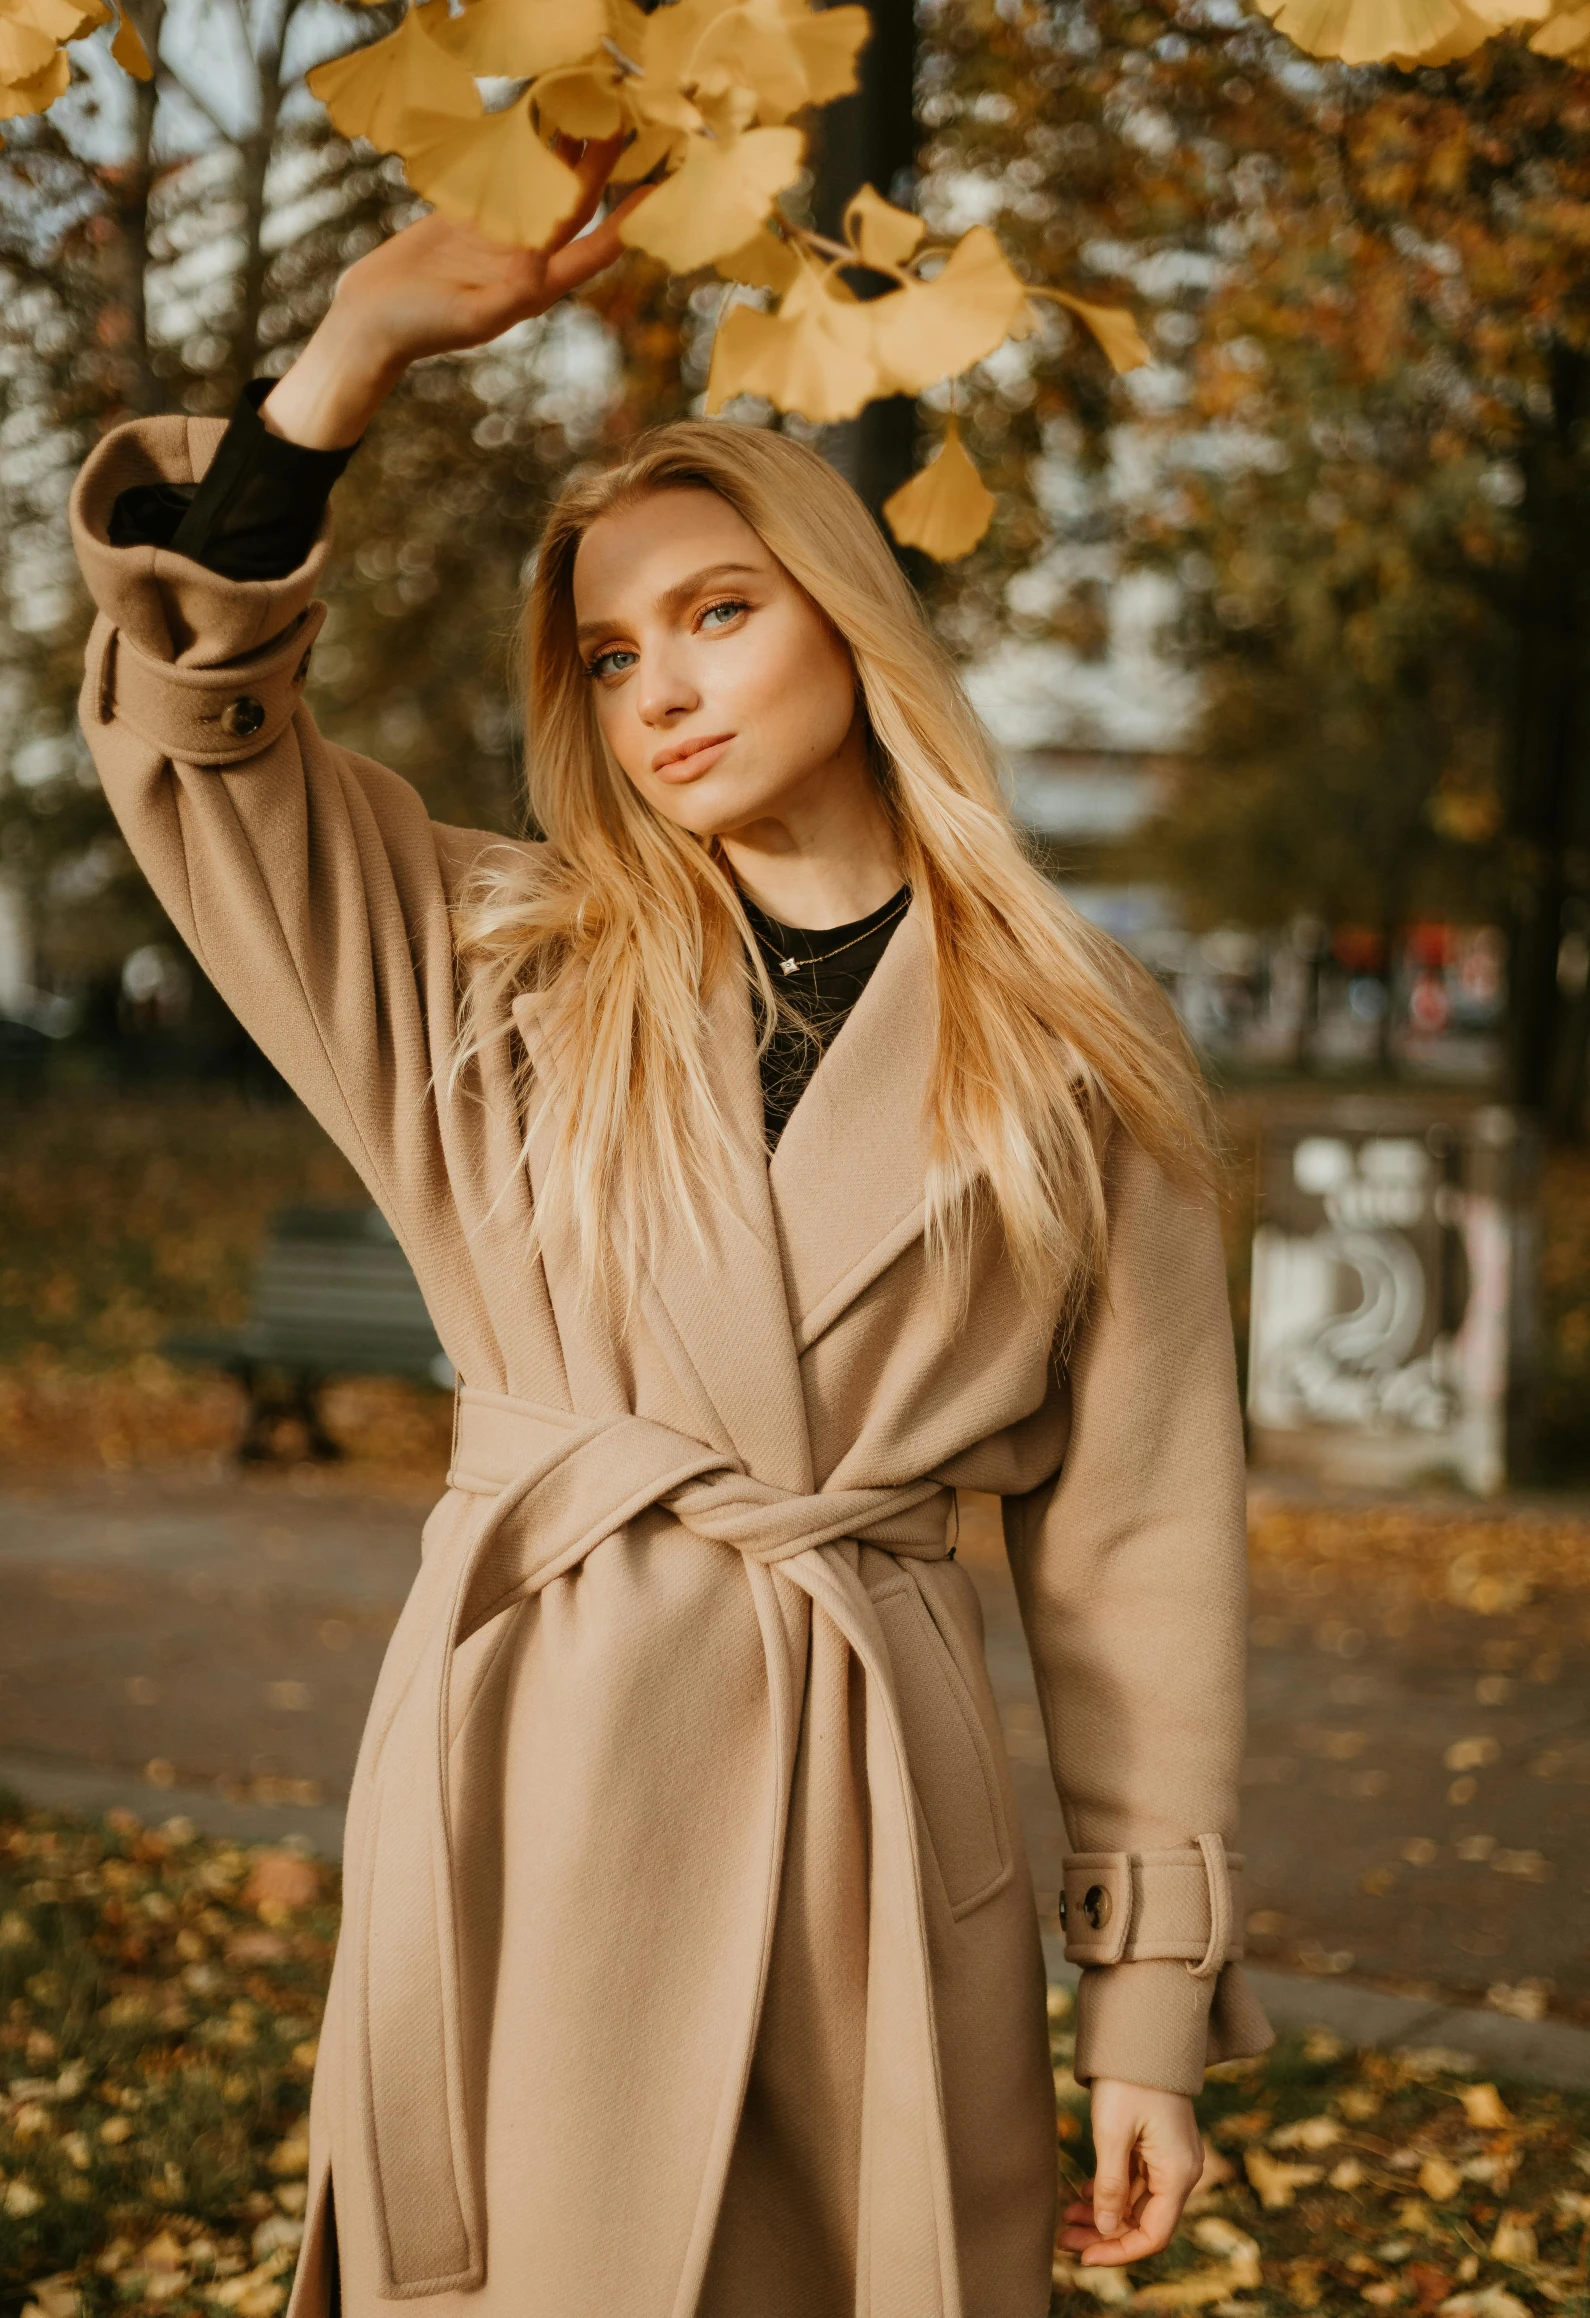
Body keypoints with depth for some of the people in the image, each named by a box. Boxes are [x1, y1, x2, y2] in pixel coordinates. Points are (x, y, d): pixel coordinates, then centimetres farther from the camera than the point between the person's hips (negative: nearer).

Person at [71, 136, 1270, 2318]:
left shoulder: (1081, 1063, 4)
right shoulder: (509, 981, 9)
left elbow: (1135, 1542, 3)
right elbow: (193, 709, 3)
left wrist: (1156, 2000, 3)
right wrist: (362, 343, -5)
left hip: (881, 1795, -1)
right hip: (529, 1783, 1)